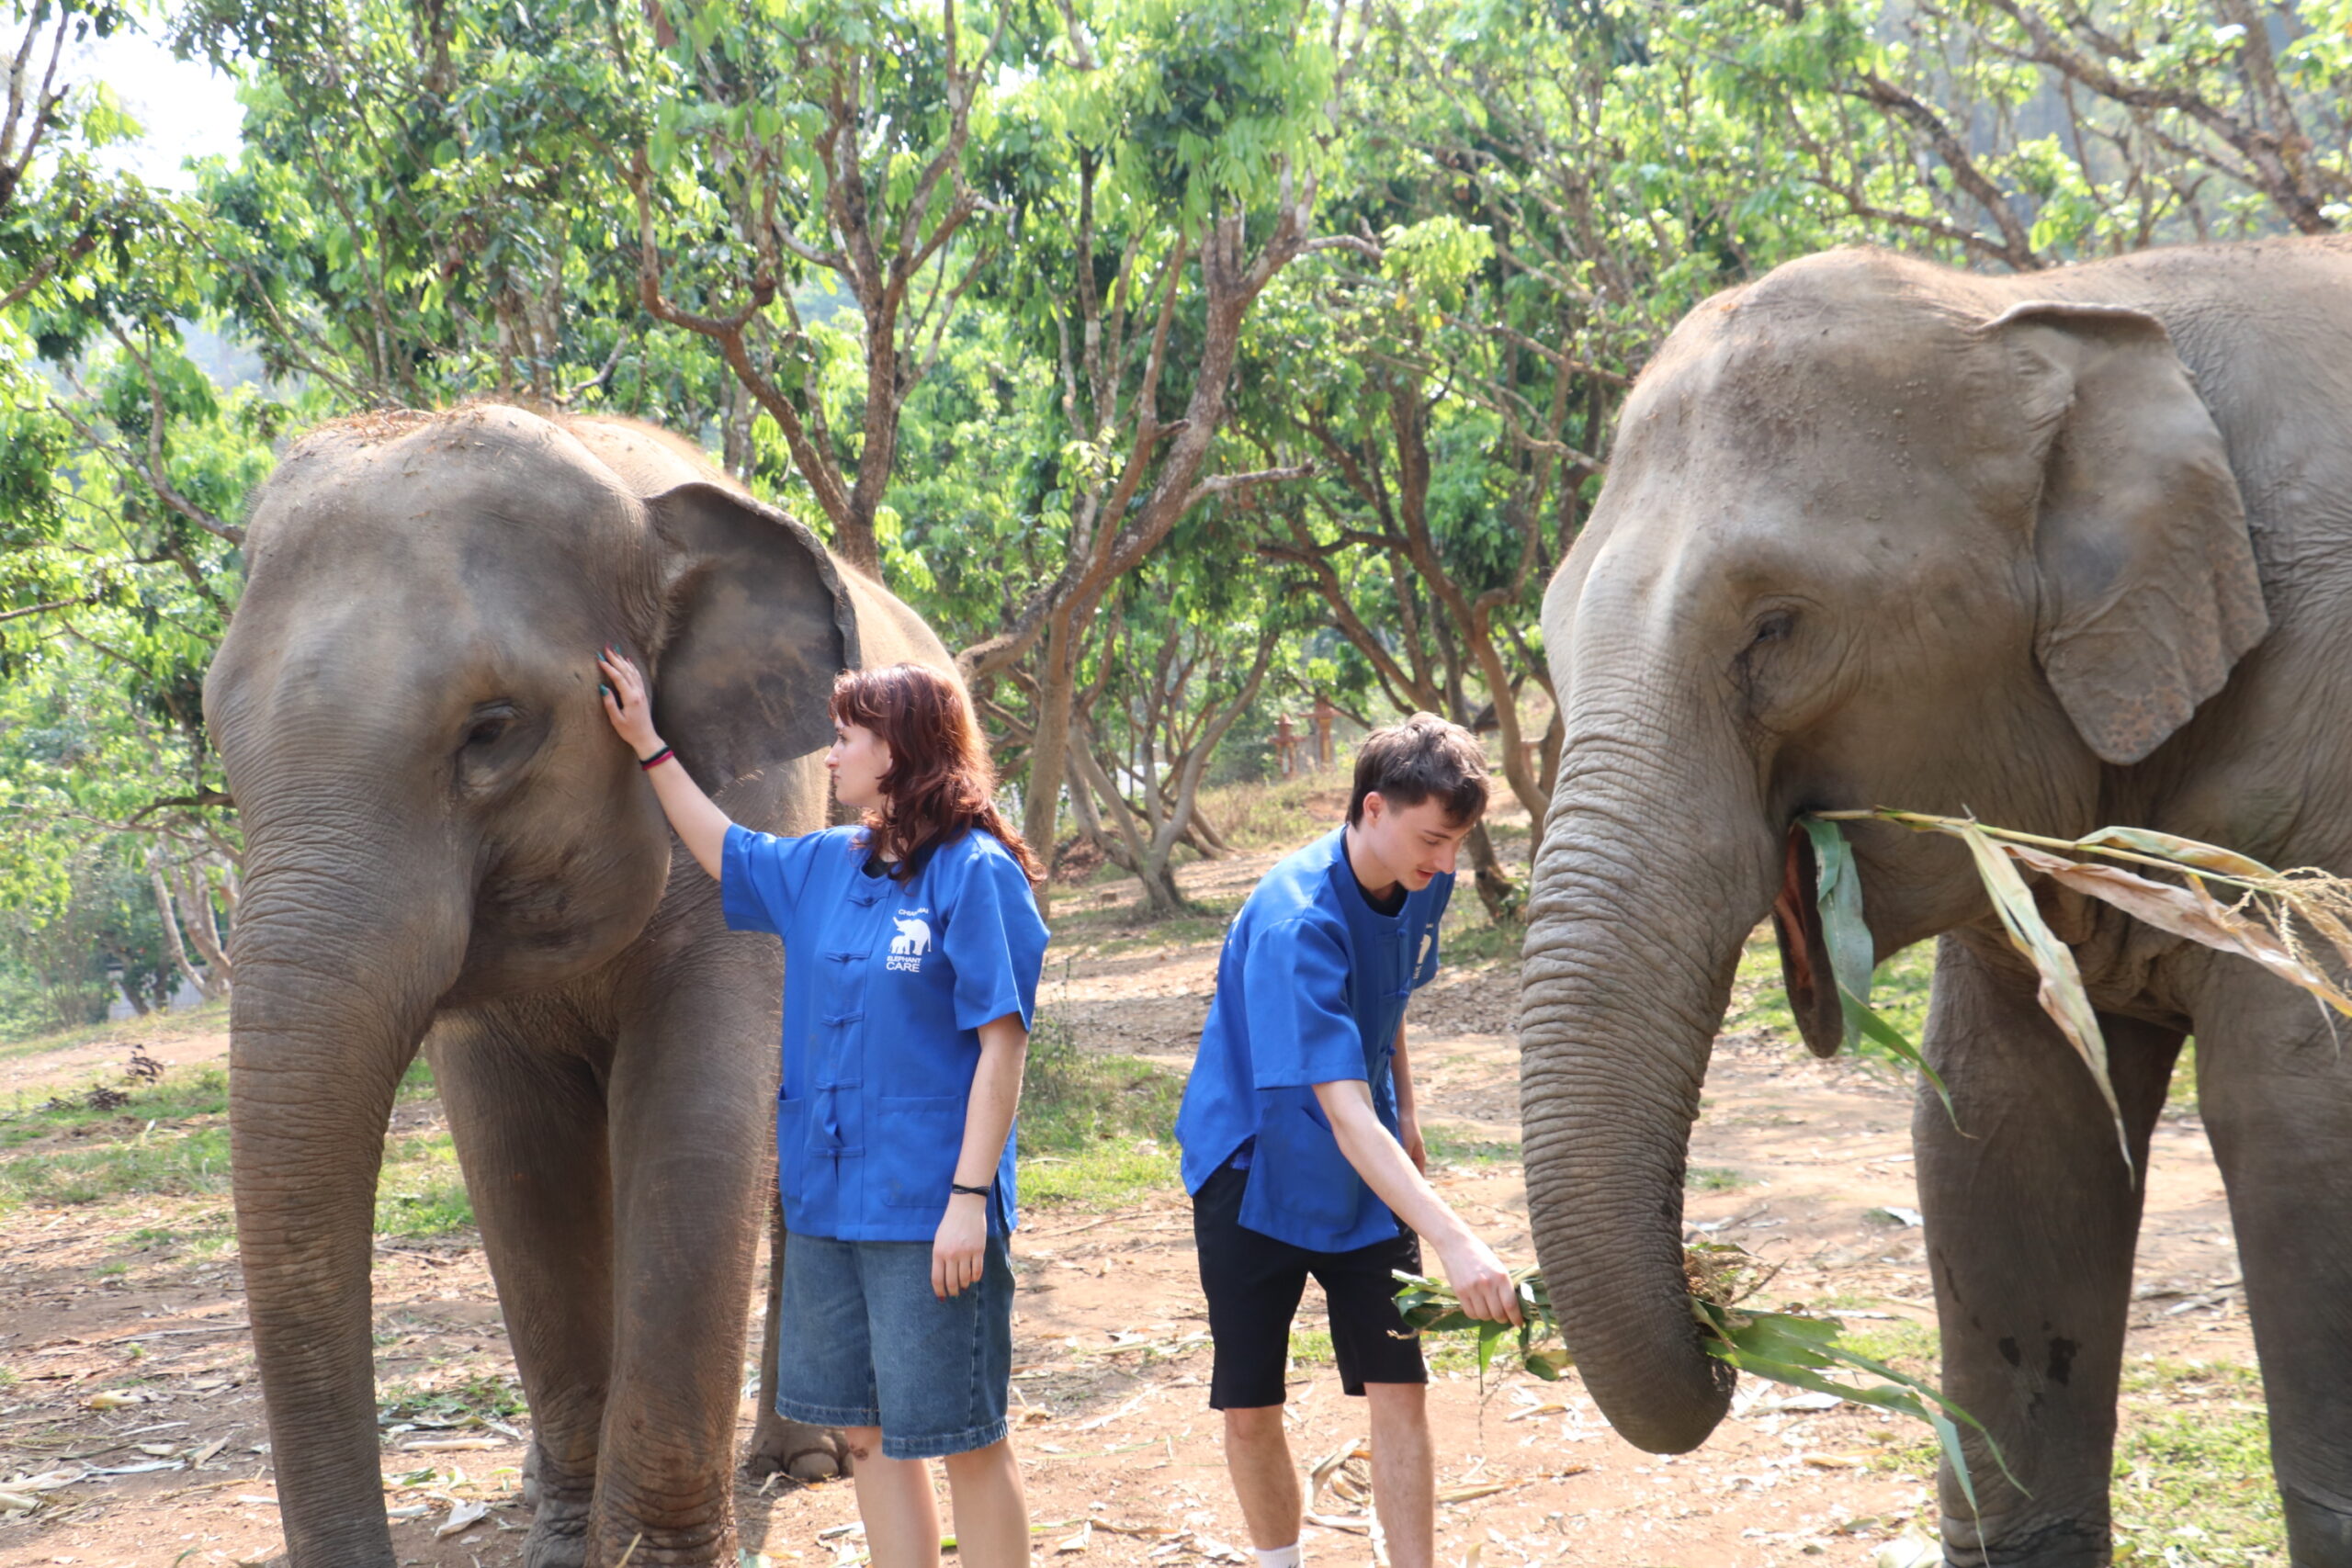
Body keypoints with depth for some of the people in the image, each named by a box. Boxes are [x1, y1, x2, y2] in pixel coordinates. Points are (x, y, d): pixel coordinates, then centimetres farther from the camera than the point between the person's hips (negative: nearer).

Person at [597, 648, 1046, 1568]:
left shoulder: (975, 873, -12)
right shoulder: (823, 867, 11)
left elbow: (1001, 1045, -14)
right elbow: (722, 852, 31)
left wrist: (970, 1198, -19)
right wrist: (646, 743, 30)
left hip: (929, 1212, -8)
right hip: (828, 1201, 8)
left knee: (966, 1442, -1)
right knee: (865, 1433, 13)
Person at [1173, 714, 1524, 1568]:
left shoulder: (1420, 887, -8)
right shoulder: (1296, 924, -31)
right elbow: (1343, 1111, -38)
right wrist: (1454, 1241, -46)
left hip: (1368, 1177, 5)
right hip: (1256, 1174, -5)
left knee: (1398, 1391, -4)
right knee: (1249, 1410, 3)